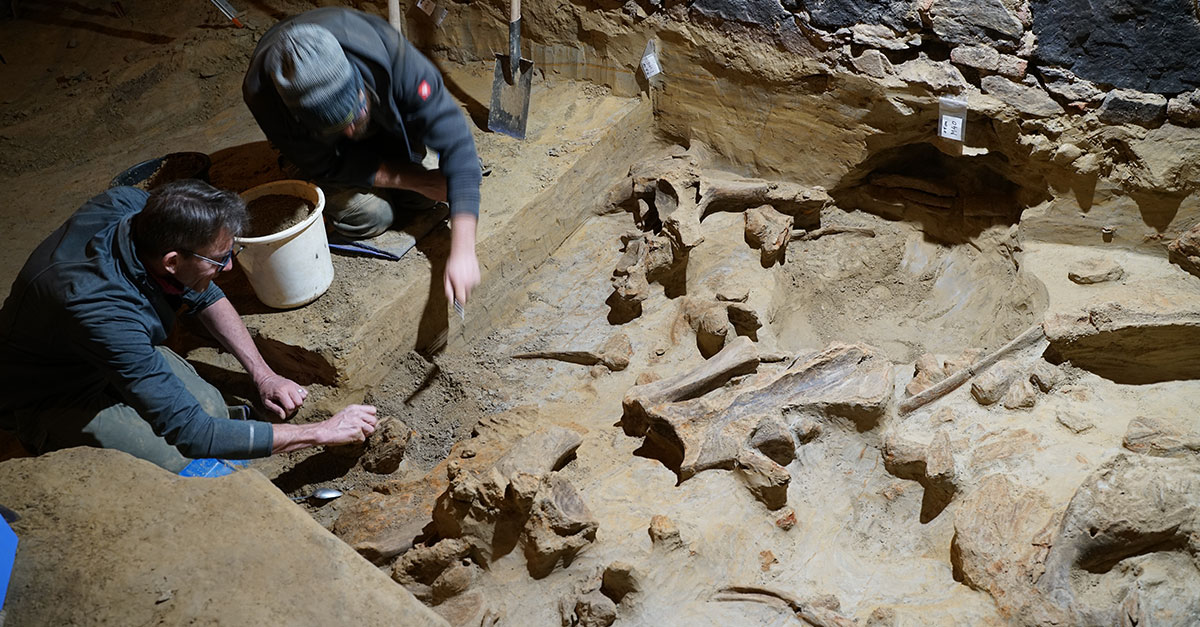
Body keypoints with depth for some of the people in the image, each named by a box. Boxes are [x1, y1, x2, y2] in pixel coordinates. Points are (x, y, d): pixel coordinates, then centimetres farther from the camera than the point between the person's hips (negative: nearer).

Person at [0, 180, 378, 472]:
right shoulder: (104, 313, -42)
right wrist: (323, 433, -32)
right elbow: (192, 434, -37)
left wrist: (262, 374, -7)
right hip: (48, 396, -7)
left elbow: (204, 297, 1)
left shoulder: (131, 206, -20)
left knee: (213, 408, -12)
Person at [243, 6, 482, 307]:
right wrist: (415, 179, -30)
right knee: (369, 215, -20)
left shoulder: (391, 55, -43)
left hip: (384, 118, 2)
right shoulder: (262, 94, -41)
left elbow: (455, 141, -42)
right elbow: (328, 165, -26)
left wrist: (462, 251, -49)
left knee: (422, 198, -10)